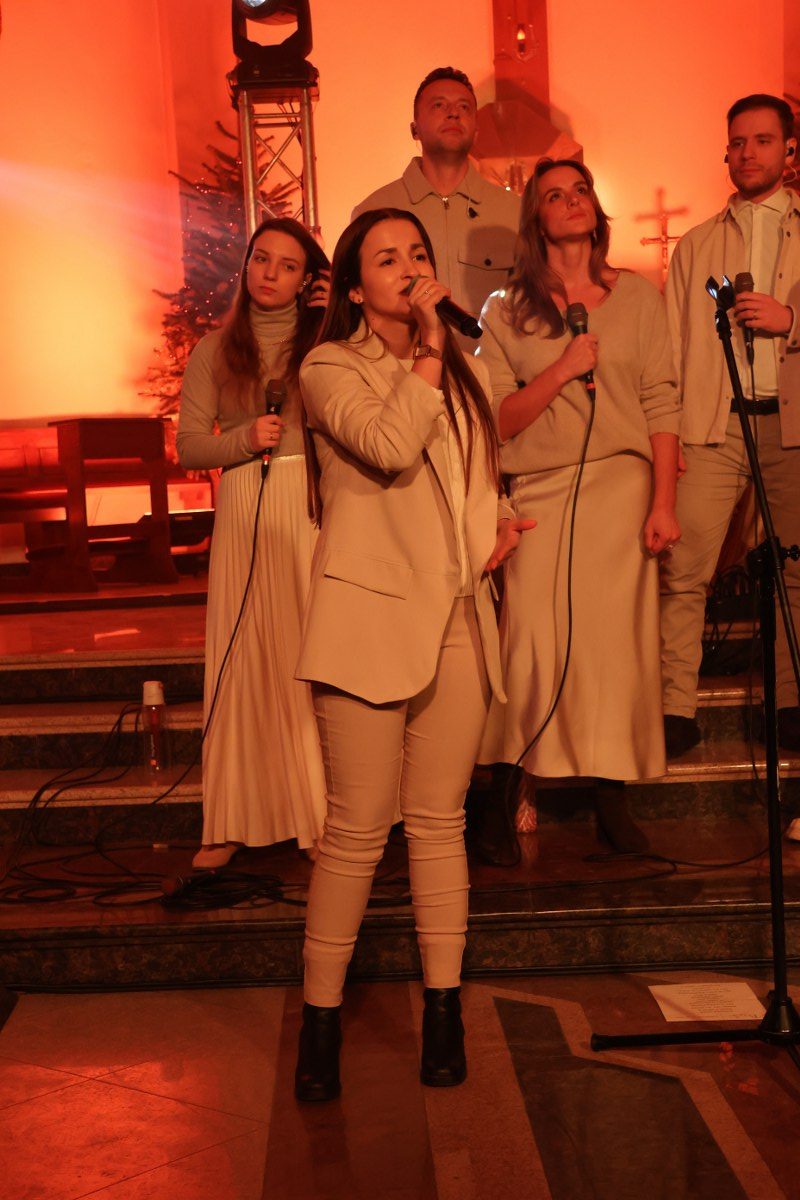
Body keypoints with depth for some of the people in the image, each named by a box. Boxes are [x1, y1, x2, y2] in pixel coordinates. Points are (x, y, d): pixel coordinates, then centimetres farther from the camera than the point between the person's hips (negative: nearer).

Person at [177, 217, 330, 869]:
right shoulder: (214, 351, 12)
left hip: (314, 510, -1)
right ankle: (237, 822, 9)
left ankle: (327, 812, 7)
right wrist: (247, 439, -11)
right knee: (244, 660, 2)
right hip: (244, 514, 1)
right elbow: (189, 447, 7)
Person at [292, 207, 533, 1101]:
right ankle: (320, 1013, 10)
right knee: (358, 828, -4)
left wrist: (502, 519, 9)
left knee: (439, 825, 8)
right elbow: (390, 446, -19)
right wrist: (426, 349, -11)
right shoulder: (330, 369, -1)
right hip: (369, 617, -5)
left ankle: (443, 1010, 18)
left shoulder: (459, 372, 19)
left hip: (457, 619, 5)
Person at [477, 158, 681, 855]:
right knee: (533, 641, -9)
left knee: (614, 641, -3)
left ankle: (611, 795, 7)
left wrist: (664, 503, -5)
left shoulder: (637, 298, 9)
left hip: (621, 485, 0)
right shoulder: (505, 310, 9)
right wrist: (563, 369, -10)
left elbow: (661, 406, 4)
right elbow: (496, 420, 3)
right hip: (539, 492, 0)